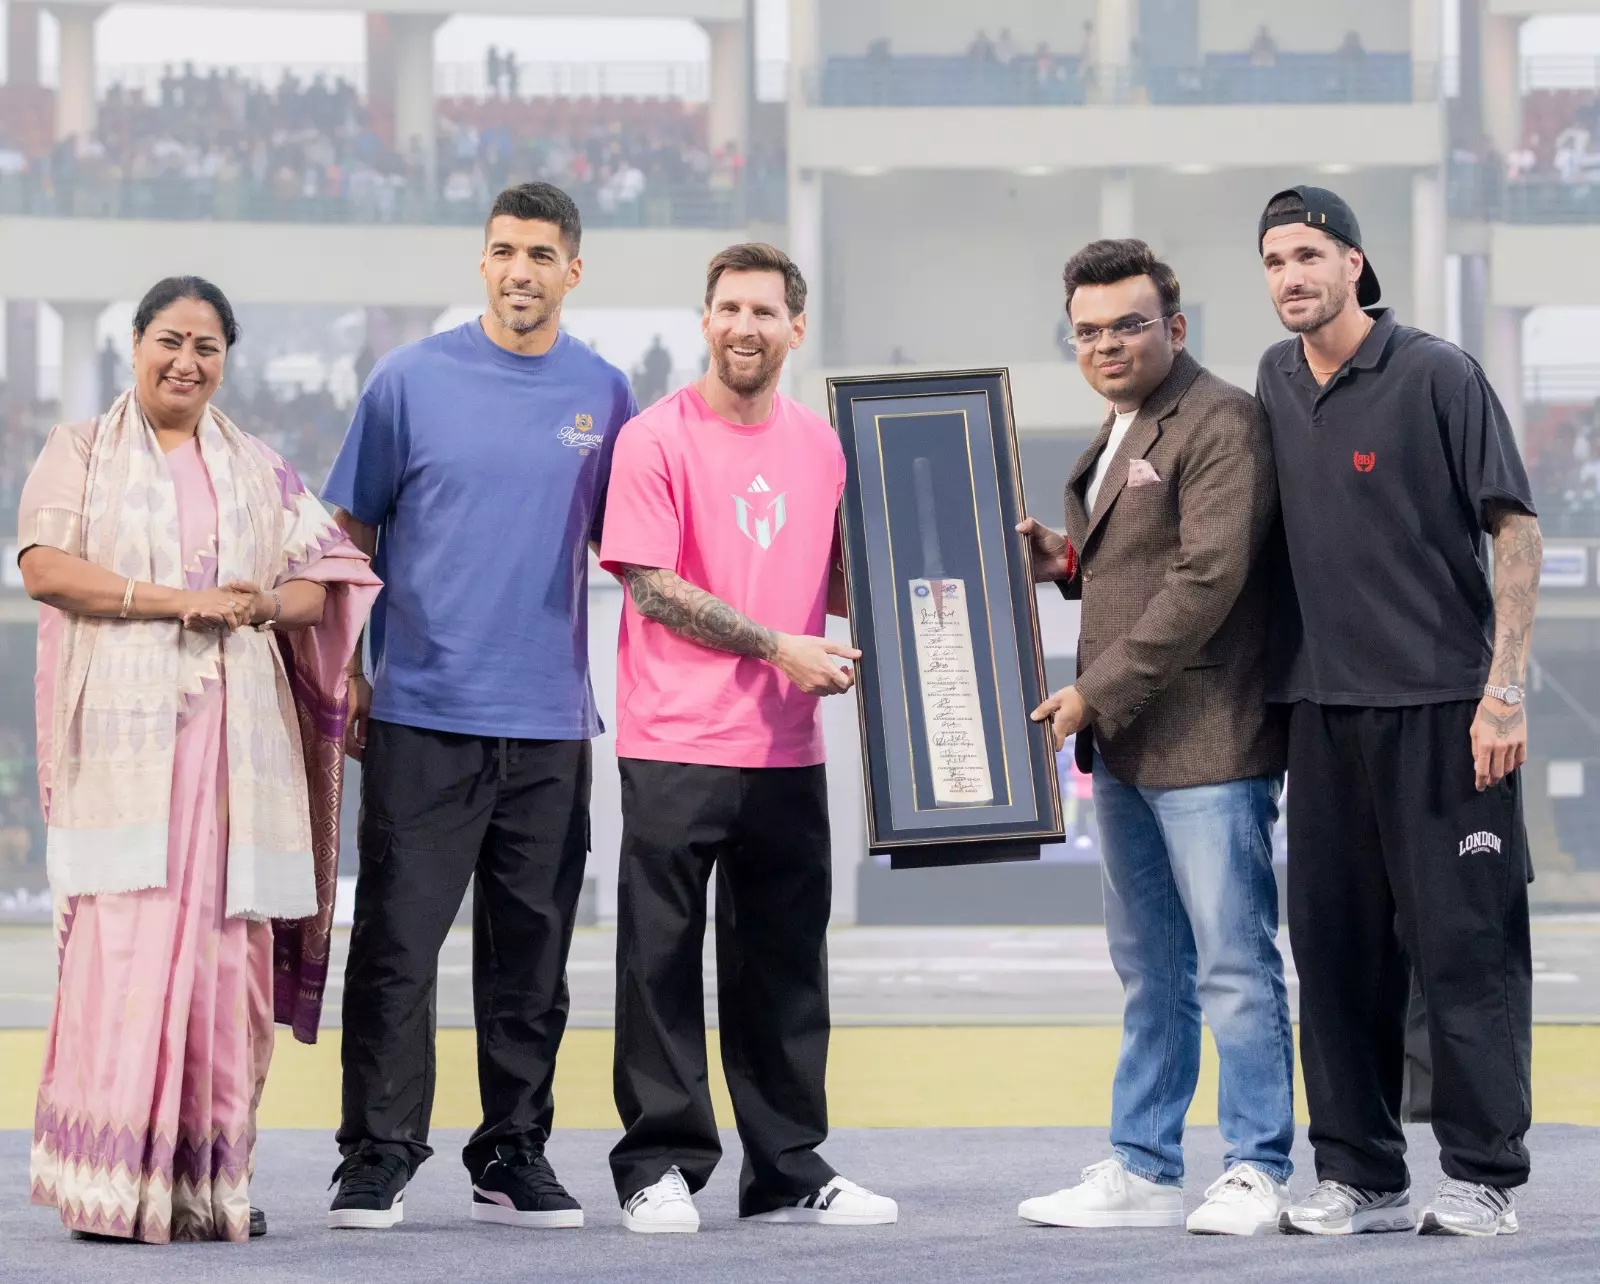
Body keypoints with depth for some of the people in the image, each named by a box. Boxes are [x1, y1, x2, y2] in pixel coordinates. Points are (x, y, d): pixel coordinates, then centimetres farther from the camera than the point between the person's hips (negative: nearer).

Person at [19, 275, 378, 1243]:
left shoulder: (261, 471, 20)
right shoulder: (81, 452, 11)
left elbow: (321, 584, 15)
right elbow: (45, 566, -4)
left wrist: (264, 603, -7)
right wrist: (178, 601, -12)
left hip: (238, 735, 3)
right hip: (123, 729, -3)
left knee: (225, 946, -3)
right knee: (126, 942, -13)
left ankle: (211, 1179, 1)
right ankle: (112, 1182, -13)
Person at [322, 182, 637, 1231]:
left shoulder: (604, 396, 8)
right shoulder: (413, 379, 2)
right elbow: (351, 535, 6)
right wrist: (342, 672, 0)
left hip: (552, 721, 2)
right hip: (422, 713, -2)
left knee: (532, 955, 7)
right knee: (397, 944, -5)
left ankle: (515, 1158, 16)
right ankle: (378, 1161, 1)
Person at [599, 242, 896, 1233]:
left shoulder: (822, 444, 11)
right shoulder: (657, 439, -5)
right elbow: (652, 587, -11)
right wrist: (778, 648, -14)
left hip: (788, 748, 5)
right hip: (676, 745, -5)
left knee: (785, 963, 9)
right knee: (663, 962, -1)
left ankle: (789, 1170, 16)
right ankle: (660, 1167, 6)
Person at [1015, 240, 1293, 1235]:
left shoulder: (1222, 423, -11)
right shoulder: (1121, 433, 18)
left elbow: (1207, 579, -19)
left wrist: (1098, 693, -17)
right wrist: (1067, 560, 9)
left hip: (1207, 738, -10)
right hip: (1122, 744, 10)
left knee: (1234, 963, -5)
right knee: (1150, 969, 14)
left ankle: (1258, 1172, 0)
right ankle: (1143, 1171, 19)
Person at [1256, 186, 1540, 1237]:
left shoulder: (1435, 376, -7)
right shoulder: (1276, 383, 11)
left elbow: (1515, 530, -8)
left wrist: (1505, 688, -14)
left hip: (1443, 705, -6)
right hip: (1324, 706, 6)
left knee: (1464, 941, -3)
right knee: (1336, 944, 7)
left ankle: (1482, 1178, 1)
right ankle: (1362, 1178, 14)